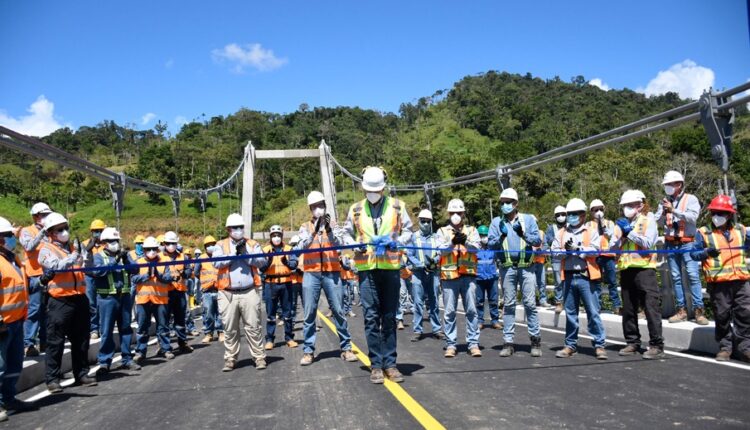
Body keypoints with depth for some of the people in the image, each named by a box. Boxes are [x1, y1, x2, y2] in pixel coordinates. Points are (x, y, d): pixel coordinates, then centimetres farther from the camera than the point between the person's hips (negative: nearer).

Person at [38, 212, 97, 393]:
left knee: (81, 339, 12)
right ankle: (53, 378, 9)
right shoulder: (46, 250, -4)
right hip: (60, 301, -6)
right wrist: (75, 256, -33)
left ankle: (81, 373, 22)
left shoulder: (74, 247, 14)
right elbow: (57, 266, -22)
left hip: (80, 298, 6)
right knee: (56, 341, 0)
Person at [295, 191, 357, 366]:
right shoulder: (305, 227, 7)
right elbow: (302, 246, -10)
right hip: (311, 274, 0)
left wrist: (329, 229, -26)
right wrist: (315, 230, -25)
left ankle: (346, 347, 11)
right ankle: (308, 351, 9)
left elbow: (338, 244, -8)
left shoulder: (332, 224, 8)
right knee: (309, 314, 2)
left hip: (332, 273, 0)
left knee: (338, 311, 3)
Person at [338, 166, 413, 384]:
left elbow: (408, 231, 9)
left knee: (389, 317, 6)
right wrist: (355, 244, -6)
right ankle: (376, 365, 9)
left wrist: (396, 242, -11)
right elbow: (345, 234, 15)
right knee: (371, 317, 1)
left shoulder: (397, 206, 6)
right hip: (367, 268, 0)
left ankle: (390, 363, 15)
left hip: (390, 267, 0)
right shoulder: (356, 210, 9)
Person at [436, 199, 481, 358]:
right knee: (449, 312, 2)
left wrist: (465, 242, -24)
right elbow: (441, 249, -4)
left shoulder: (471, 230, 12)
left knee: (471, 310, 1)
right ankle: (450, 344, 10)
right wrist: (453, 242, -22)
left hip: (468, 275, 0)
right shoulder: (442, 231, 11)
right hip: (449, 276, 0)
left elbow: (476, 248, -3)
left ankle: (473, 343, 8)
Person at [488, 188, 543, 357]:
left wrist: (523, 234, -15)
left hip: (526, 267, -1)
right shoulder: (497, 222, 10)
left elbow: (538, 241, 1)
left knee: (530, 303, -1)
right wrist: (501, 236, -16)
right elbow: (490, 245, 2)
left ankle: (535, 339, 8)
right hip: (507, 267, 1)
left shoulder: (528, 219, 8)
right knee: (508, 305, 5)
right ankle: (508, 342, 9)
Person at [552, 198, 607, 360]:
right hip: (568, 277, 4)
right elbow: (555, 251, 3)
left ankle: (599, 345, 4)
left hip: (586, 276, -4)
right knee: (570, 313, 10)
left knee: (593, 312, -3)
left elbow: (594, 250, -9)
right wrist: (566, 250, -15)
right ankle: (570, 345, 19)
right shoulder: (562, 232, 13)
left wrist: (576, 249, -13)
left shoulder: (591, 230, 4)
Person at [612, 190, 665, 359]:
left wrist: (630, 231, -11)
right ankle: (633, 343, 19)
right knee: (628, 310, 9)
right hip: (626, 269, 6)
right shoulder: (622, 223, 17)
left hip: (644, 269, -6)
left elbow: (648, 243, -11)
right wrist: (622, 236, -7)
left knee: (651, 307, -6)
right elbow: (613, 247, 9)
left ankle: (657, 345, -2)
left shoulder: (648, 219, 3)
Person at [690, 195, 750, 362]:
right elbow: (694, 253, -2)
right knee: (722, 316, 5)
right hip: (718, 283, -3)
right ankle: (725, 347, 15)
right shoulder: (704, 233, 1)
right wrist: (707, 252, -21)